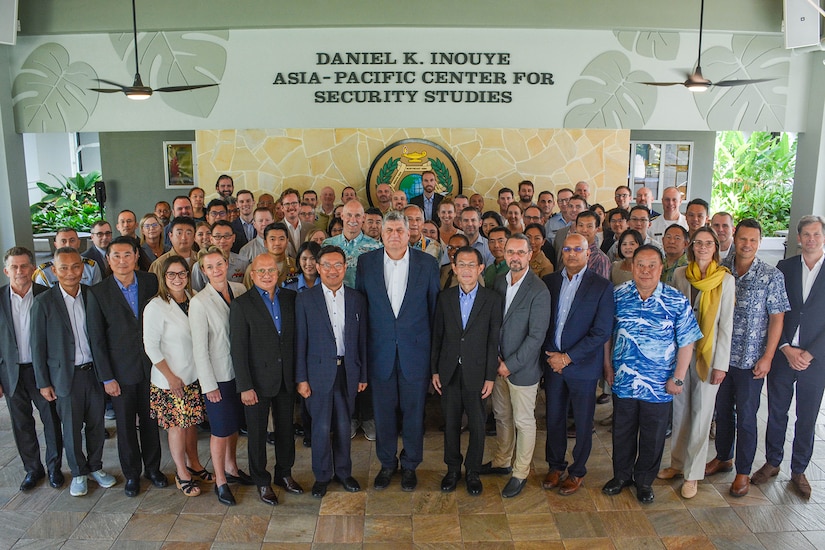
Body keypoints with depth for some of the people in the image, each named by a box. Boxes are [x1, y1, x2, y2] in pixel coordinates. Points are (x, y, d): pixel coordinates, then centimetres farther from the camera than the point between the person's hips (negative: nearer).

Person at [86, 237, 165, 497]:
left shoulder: (151, 283, -2)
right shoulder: (98, 293, -7)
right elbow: (96, 339, -6)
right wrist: (106, 378, -7)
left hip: (151, 367, 2)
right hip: (121, 371, -1)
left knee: (150, 420, 14)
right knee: (125, 425, 11)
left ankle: (152, 468, 33)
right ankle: (131, 474, 30)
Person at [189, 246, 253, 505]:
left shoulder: (240, 289, -1)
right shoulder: (200, 302, -15)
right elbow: (199, 348, -12)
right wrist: (209, 385, -11)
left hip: (240, 370, 5)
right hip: (218, 375, -5)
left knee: (234, 425, 19)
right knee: (221, 430, 7)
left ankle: (231, 468, 40)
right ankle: (220, 481, 26)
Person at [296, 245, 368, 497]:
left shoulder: (357, 299, 4)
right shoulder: (305, 300, -3)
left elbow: (362, 339, 6)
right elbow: (300, 342, -3)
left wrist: (363, 375, 6)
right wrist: (301, 378, -5)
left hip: (348, 371, 2)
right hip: (319, 371, -2)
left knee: (343, 426, 13)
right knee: (321, 427, 6)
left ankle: (343, 471, 31)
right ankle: (322, 475, 25)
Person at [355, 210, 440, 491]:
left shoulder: (427, 263, -3)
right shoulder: (366, 262, -1)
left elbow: (434, 307, 1)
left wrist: (434, 347, 0)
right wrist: (362, 346, 1)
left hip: (415, 350, -1)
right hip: (380, 350, 1)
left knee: (413, 410, 11)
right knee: (383, 410, 13)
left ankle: (410, 465, 31)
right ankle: (387, 463, 33)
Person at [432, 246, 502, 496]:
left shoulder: (492, 299, -5)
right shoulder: (444, 298, 2)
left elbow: (494, 340, -5)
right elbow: (437, 336, 5)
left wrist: (490, 376, -7)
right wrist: (434, 370, 2)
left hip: (477, 372, -2)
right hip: (449, 372, 2)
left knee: (477, 426, 8)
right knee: (451, 423, 13)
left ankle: (473, 472, 27)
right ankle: (453, 469, 31)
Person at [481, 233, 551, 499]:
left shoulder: (539, 291, -18)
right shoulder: (499, 282, 2)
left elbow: (536, 336, -18)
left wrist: (510, 365, -15)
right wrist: (495, 356, -1)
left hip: (522, 368, -6)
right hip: (499, 364, 6)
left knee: (523, 421, 9)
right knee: (502, 416, 20)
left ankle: (520, 474, 25)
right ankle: (502, 461, 39)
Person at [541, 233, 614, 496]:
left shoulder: (602, 286, -8)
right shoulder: (549, 281, 4)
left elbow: (601, 332, -12)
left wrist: (568, 357, -14)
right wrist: (550, 353, -6)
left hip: (583, 366, -3)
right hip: (552, 363, 3)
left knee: (583, 422, 10)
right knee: (554, 418, 13)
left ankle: (577, 471, 29)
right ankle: (555, 466, 33)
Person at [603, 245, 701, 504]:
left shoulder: (677, 301, -9)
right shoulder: (618, 295, -4)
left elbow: (686, 343, -5)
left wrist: (678, 378, -8)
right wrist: (608, 366, 4)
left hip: (659, 385, -1)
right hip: (623, 382, 2)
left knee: (653, 437, 14)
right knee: (622, 433, 17)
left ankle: (644, 480, 35)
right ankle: (621, 475, 37)